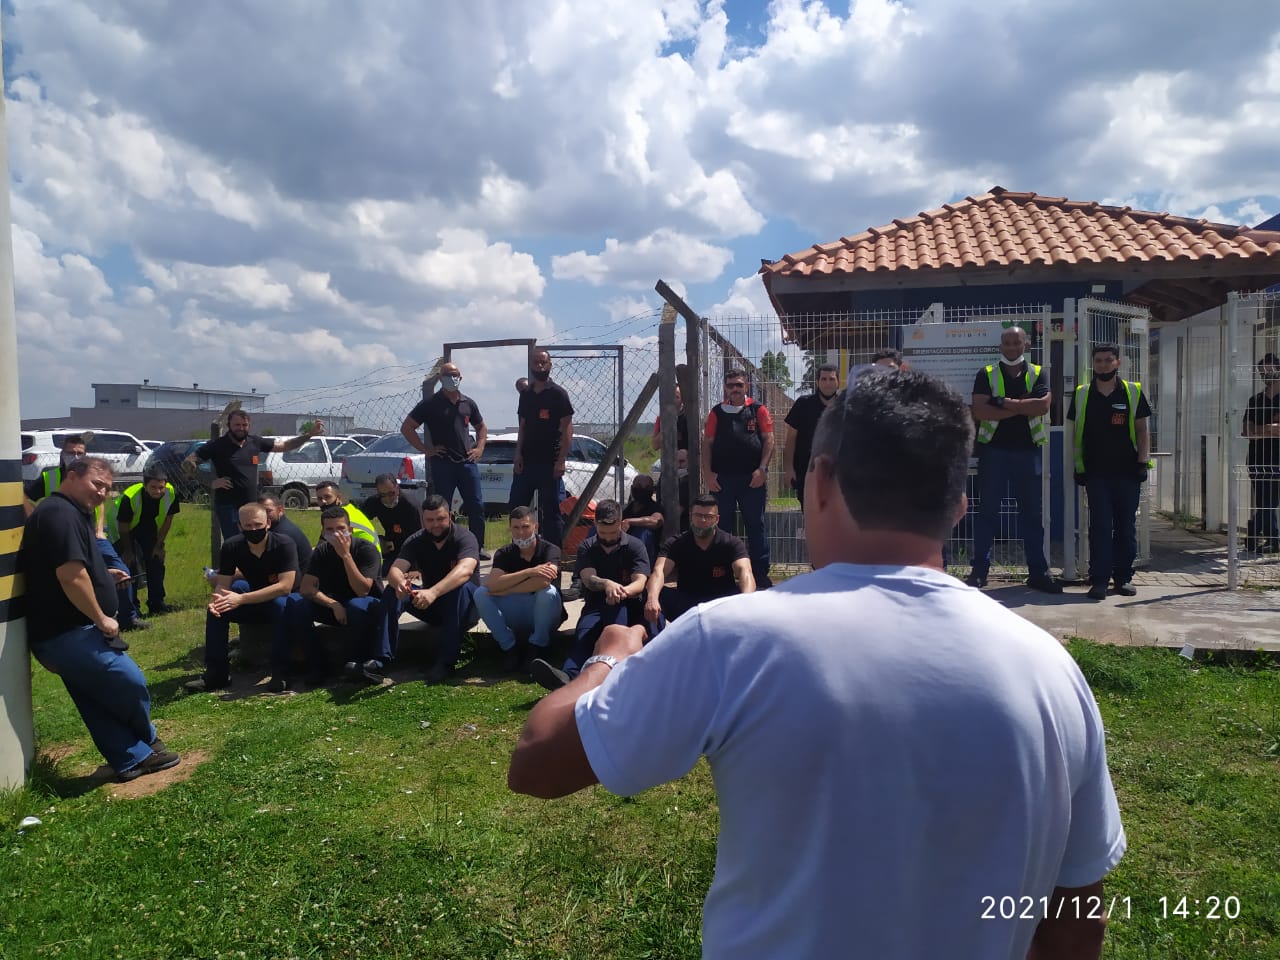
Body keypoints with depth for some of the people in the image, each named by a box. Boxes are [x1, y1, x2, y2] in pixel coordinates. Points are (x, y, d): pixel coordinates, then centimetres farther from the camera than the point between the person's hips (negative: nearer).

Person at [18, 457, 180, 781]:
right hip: (68, 633, -11)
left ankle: (132, 759, 21)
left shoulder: (68, 512, 17)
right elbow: (70, 575, -27)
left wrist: (103, 576, 17)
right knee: (132, 685, 0)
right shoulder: (61, 513, -18)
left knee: (98, 703, 13)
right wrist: (102, 618, -17)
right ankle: (146, 744, 21)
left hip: (59, 633, 11)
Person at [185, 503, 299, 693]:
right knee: (216, 608, -17)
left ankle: (280, 674, -31)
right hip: (254, 602, 5)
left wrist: (242, 599, -38)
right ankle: (217, 673, -10)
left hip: (282, 601, -5)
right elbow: (222, 584, -11)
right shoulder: (231, 546, -9)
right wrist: (216, 598, -37)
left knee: (281, 605, -37)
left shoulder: (284, 544, -23)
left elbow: (285, 586, -31)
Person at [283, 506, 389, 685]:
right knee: (294, 603, -20)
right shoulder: (322, 551, -2)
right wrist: (334, 605, -26)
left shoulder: (366, 549, -15)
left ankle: (357, 663, -23)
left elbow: (362, 591, -27)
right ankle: (318, 664, -13)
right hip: (332, 606, 5)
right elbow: (306, 588, -11)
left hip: (365, 607, -5)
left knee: (358, 606, -40)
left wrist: (346, 555, -33)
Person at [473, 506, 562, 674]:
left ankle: (536, 648, -13)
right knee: (481, 594, -20)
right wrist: (529, 572, -29)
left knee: (547, 592, -35)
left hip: (544, 616, -3)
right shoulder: (504, 553, 0)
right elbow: (492, 585, -20)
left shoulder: (550, 550, -10)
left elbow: (543, 581, -30)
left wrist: (504, 590, -21)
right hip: (514, 617, 3)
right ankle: (510, 647, -10)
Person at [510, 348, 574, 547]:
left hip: (549, 463, -6)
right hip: (526, 461, 6)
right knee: (515, 507, 9)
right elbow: (523, 427, 16)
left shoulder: (557, 393, -5)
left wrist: (561, 461, -15)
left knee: (550, 510, -1)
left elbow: (567, 428, -8)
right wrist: (518, 455, 5)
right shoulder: (526, 395, 13)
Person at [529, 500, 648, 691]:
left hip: (627, 607, -1)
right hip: (596, 606, 1)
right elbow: (588, 579, -13)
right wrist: (606, 584, -40)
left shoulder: (635, 546, 1)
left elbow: (640, 583, -14)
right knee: (584, 633, -32)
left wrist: (622, 592, -40)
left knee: (616, 606, -37)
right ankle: (568, 675, -63)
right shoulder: (587, 548, 7)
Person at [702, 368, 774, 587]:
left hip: (752, 478, -1)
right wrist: (707, 473, -2)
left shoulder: (758, 410, 5)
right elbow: (707, 444, 8)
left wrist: (762, 468, -8)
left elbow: (769, 440, 2)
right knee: (721, 527, 7)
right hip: (722, 479, 2)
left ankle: (760, 574, 11)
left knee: (756, 526, 4)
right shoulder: (717, 412, 9)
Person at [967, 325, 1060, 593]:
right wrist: (1022, 407, -12)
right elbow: (978, 411, -12)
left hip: (1027, 450, 2)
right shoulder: (987, 374, 3)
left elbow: (1043, 405, -11)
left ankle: (1038, 572, 14)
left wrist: (1004, 402, -14)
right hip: (993, 450, -1)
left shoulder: (1038, 374, 7)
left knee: (1032, 513, 7)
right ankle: (979, 570, 8)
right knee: (987, 512, 3)